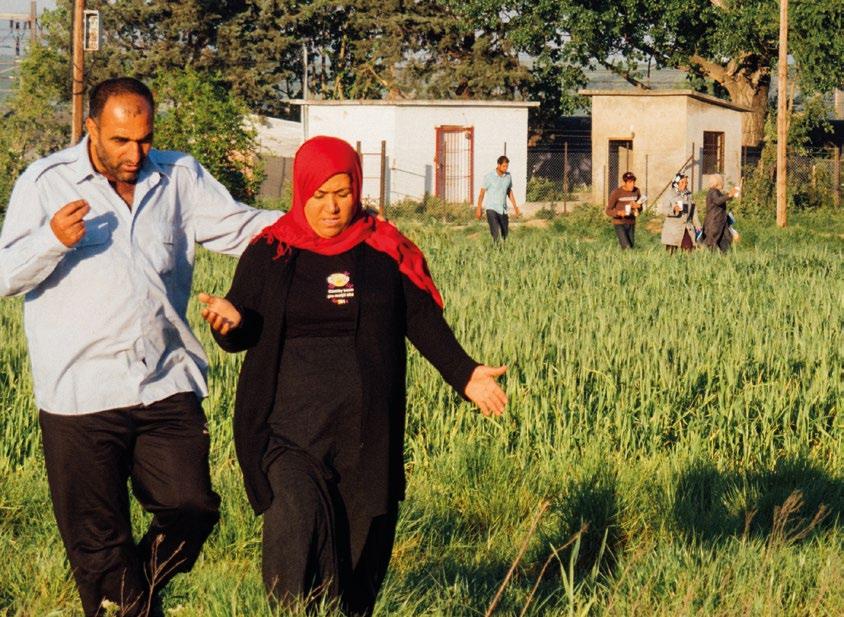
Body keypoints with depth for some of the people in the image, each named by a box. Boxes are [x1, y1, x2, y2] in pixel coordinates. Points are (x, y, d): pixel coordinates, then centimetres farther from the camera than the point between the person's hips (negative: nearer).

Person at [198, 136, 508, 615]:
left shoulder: (386, 251, 8)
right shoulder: (270, 253, 5)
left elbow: (423, 320, 11)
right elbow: (242, 337, 7)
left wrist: (464, 374, -2)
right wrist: (231, 321, -17)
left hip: (365, 432, 2)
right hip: (289, 426, -2)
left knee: (362, 539, 5)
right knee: (298, 514, -23)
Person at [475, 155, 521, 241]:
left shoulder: (508, 176, 3)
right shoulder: (489, 176, -10)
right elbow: (482, 193, -3)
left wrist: (515, 208, 14)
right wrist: (478, 209, -3)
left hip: (503, 210, 5)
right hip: (491, 208, -5)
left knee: (505, 234, 10)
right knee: (496, 234, -19)